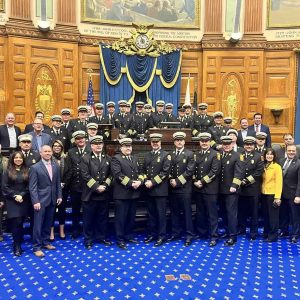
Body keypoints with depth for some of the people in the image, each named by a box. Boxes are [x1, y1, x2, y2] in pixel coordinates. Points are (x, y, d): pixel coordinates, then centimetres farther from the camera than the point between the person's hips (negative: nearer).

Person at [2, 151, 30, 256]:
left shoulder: (27, 171, 8)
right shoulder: (7, 171, 3)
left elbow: (29, 186, 3)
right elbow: (5, 187, -2)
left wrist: (22, 195, -11)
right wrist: (15, 196, -11)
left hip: (24, 201, 2)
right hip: (12, 201, -2)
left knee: (21, 222, 6)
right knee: (16, 222, -8)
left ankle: (19, 242, 22)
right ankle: (17, 246, 1)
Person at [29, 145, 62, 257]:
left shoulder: (56, 166, 6)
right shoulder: (35, 168, -8)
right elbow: (32, 187, -10)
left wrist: (59, 196, 5)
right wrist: (35, 201, -15)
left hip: (52, 200, 5)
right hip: (40, 200, -4)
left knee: (48, 223, 13)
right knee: (38, 224, 1)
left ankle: (45, 242, 27)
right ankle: (37, 247, 10)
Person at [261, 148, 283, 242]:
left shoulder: (277, 166, -9)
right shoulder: (263, 166, 8)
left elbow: (279, 182, -12)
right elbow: (262, 180, 10)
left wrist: (277, 197, -16)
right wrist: (261, 191, -1)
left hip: (272, 194, -5)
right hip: (264, 194, 5)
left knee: (273, 215, 3)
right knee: (265, 214, 14)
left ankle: (273, 235, 14)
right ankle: (266, 233, 26)